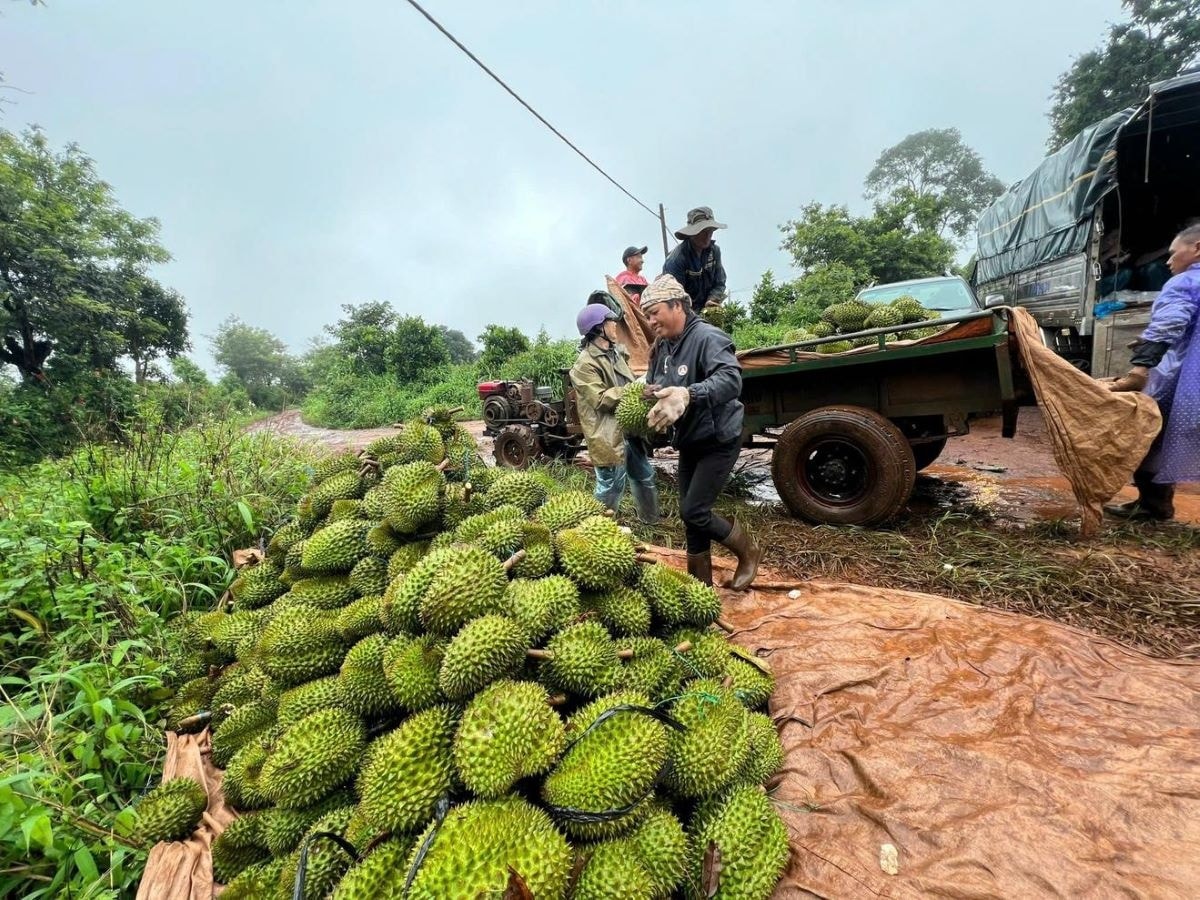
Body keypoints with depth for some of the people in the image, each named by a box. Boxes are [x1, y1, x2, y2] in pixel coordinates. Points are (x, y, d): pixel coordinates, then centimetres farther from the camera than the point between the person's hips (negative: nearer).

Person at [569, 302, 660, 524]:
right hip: (608, 435, -9)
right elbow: (601, 400, -21)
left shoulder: (615, 351, 14)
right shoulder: (585, 364, -15)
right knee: (611, 486, 1)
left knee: (644, 476, 20)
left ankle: (650, 520, 38)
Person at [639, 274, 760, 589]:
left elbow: (731, 379, -35)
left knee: (694, 512, -11)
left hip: (718, 440, -8)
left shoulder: (707, 337, -20)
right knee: (691, 514, 11)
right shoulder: (661, 348, 5)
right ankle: (700, 583, 26)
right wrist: (648, 393, -11)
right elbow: (652, 386, 14)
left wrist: (688, 394, -50)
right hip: (688, 442, 8)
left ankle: (748, 551, 16)